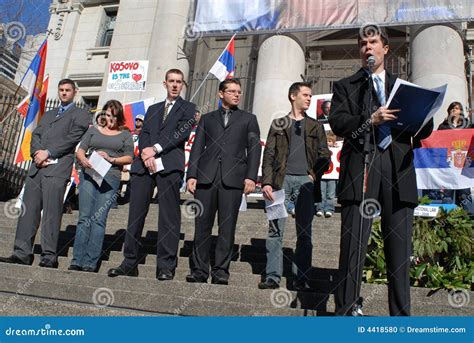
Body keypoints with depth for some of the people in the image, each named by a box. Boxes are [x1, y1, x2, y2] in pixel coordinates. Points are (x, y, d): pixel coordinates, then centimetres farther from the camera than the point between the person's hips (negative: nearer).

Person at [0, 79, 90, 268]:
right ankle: (22, 253, 2)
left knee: (51, 212, -10)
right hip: (37, 166, 6)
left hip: (58, 167, -6)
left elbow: (73, 138, -4)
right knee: (28, 209, 0)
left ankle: (49, 256, -8)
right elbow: (35, 135, 18)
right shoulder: (48, 114, 30)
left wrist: (48, 153, -10)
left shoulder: (80, 114, 10)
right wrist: (37, 152, -4)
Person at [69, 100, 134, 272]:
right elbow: (80, 150, 12)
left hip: (110, 178, -2)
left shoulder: (125, 134, 14)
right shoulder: (93, 130, 19)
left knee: (98, 219, -8)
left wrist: (111, 159, -10)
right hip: (88, 175, 2)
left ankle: (90, 263, -6)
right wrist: (83, 159, -10)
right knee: (84, 217, -3)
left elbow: (129, 158, 6)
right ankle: (77, 260, -1)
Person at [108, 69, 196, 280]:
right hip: (144, 165, 4)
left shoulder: (188, 108, 15)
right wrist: (146, 153, -7)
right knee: (135, 213, 1)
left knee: (169, 216, -7)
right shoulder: (153, 109, 27)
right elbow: (143, 134, 14)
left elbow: (182, 133, -2)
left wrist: (156, 149, -11)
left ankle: (166, 266, -3)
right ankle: (129, 263, 9)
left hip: (169, 165, -4)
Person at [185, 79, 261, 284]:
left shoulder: (248, 119, 18)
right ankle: (199, 270, 7)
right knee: (202, 225, 0)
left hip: (233, 179, -1)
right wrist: (191, 175, 1)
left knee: (227, 227, -2)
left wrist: (251, 177, -5)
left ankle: (220, 271, 4)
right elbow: (197, 147, 13)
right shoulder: (207, 118, 21)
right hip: (206, 177, 1)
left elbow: (254, 148, 8)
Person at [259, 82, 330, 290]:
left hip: (305, 181, 1)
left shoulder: (315, 126, 18)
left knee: (304, 232, 0)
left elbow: (324, 156, 14)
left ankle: (301, 278, 5)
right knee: (275, 230, -4)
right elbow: (269, 155, 6)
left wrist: (314, 175, -3)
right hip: (282, 180, -1)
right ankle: (272, 276, 0)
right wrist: (266, 182, -5)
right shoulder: (279, 124, 14)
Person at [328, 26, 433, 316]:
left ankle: (401, 313, 14)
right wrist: (370, 120, -15)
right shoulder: (346, 86, 16)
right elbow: (337, 123, -1)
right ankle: (346, 310, 7)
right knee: (353, 246, -2)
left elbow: (425, 130, 18)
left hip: (398, 172, 2)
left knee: (400, 247, 3)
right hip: (360, 169, -2)